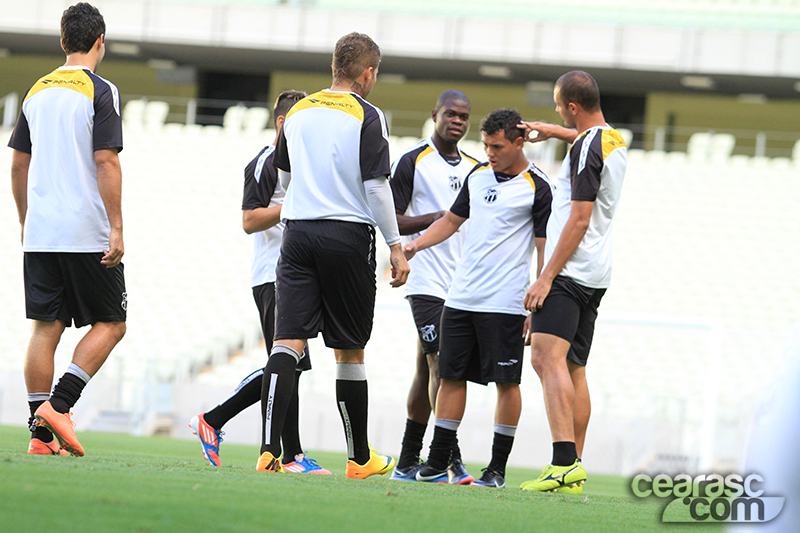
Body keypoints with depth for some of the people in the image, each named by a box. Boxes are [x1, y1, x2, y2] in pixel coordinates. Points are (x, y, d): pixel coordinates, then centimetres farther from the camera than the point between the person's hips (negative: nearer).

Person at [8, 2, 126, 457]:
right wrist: (117, 227, -13)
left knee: (46, 327, 6)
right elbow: (106, 162, -14)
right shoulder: (99, 92, -7)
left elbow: (19, 164, 17)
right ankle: (58, 406, -10)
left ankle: (41, 432, 1)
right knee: (110, 324, 5)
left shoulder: (37, 92, 12)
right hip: (88, 232, -6)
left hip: (40, 233, 6)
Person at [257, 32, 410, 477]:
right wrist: (397, 248, -6)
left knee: (288, 342, -5)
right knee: (350, 351, 7)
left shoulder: (298, 112, 11)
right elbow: (376, 186, -11)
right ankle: (360, 459, 19)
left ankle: (270, 448, -21)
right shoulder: (367, 116, -6)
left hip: (298, 234, 4)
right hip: (349, 237, -4)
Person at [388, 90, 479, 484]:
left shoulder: (474, 169, 17)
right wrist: (436, 218, -16)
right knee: (441, 366, -15)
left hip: (462, 285, 6)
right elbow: (390, 220, -5)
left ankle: (407, 464, 12)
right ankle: (452, 462, -19)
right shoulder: (411, 163, -2)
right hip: (427, 284, -6)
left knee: (427, 371, 8)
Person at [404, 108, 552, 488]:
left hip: (505, 303, -6)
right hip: (461, 296, 6)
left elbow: (545, 250, -6)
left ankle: (497, 468, 3)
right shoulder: (478, 177, 13)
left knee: (506, 381, -3)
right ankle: (437, 462, 10)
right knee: (451, 375, 5)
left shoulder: (537, 189, -5)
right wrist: (415, 245, 9)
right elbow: (452, 220, 24)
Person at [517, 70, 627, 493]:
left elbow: (579, 220, -19)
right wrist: (552, 131, 42)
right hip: (596, 275, 10)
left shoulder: (586, 150, -14)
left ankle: (565, 462, -31)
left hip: (569, 271, -10)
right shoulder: (614, 140, 14)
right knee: (574, 369, 11)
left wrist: (546, 277, -19)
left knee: (547, 357, -19)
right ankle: (574, 474, 9)